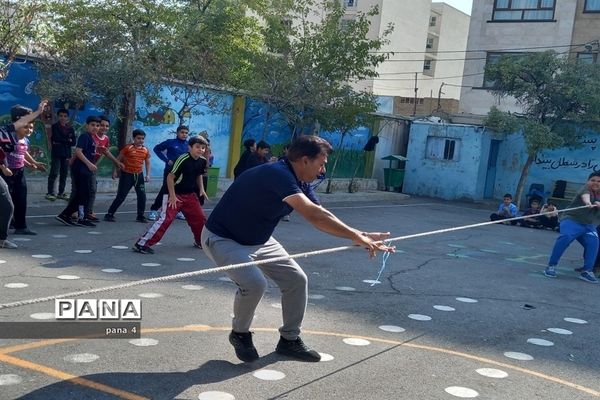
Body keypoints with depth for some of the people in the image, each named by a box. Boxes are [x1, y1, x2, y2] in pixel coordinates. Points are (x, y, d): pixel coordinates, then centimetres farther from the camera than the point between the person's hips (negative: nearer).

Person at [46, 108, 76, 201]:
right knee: (54, 173, -9)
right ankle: (50, 193, -6)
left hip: (66, 153, 4)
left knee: (64, 174, 5)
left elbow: (73, 142, 2)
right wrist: (67, 141, -5)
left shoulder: (70, 128, 10)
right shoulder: (55, 126, 1)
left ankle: (61, 193, 12)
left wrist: (61, 142, -7)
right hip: (56, 153, -4)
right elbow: (56, 138, -13)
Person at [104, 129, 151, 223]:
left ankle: (140, 216, 16)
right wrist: (115, 171, -5)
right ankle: (109, 214, 7)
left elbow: (147, 163, 14)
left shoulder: (145, 150, 3)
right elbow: (118, 159, -1)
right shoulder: (128, 148, -8)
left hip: (139, 175, 4)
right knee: (121, 196, -3)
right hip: (127, 174, -4)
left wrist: (148, 174, 4)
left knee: (142, 196, 2)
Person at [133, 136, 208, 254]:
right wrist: (172, 196, -19)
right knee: (165, 219, -15)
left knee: (200, 218, 13)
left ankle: (200, 241, 38)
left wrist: (201, 189, 9)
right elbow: (170, 177, -19)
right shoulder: (183, 159, -21)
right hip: (175, 194, -7)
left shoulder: (202, 161, -1)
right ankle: (142, 244, -13)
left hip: (190, 195, 7)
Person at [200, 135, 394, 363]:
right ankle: (239, 334, 0)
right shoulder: (277, 174, -32)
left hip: (257, 240, 9)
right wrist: (356, 236, -37)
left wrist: (361, 237, -13)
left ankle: (289, 339, 19)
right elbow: (312, 214, -41)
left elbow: (320, 220, -2)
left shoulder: (299, 183, -3)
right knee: (254, 282, -29)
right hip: (222, 239, -9)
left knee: (296, 279, 2)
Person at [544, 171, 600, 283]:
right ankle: (551, 266, -23)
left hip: (589, 225, 4)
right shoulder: (586, 188, -7)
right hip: (572, 220, -4)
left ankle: (587, 271, -16)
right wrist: (587, 202, -55)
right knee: (565, 236, -31)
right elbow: (585, 195, -31)